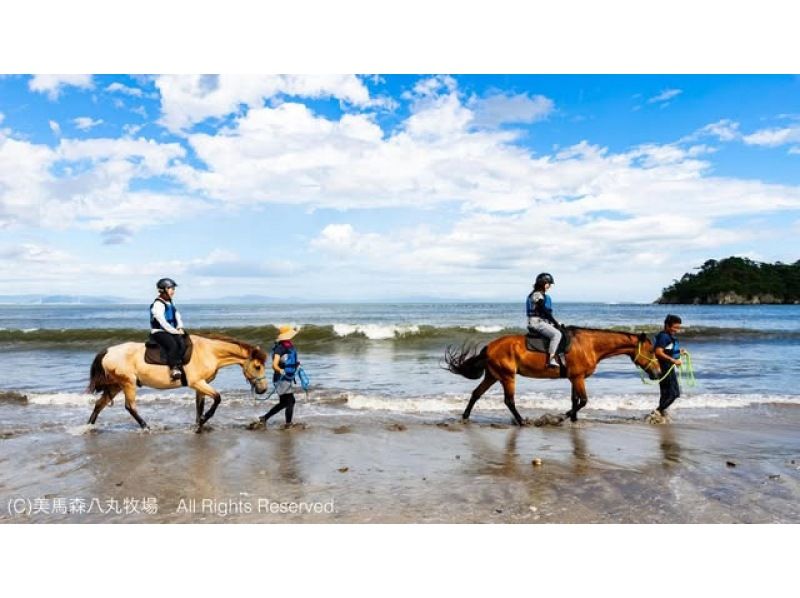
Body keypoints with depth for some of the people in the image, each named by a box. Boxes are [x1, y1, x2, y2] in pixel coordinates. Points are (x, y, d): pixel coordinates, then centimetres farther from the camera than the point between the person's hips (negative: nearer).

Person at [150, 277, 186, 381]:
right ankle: (173, 369, -23)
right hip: (159, 332, -7)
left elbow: (178, 317, 17)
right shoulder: (158, 304, -12)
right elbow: (163, 322, -18)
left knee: (182, 343, -20)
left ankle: (177, 367, -22)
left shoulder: (170, 303, 15)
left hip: (171, 331, 7)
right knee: (173, 345, -31)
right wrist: (175, 331, -15)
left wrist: (180, 328, -1)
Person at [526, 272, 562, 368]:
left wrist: (555, 323, 12)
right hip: (537, 322, -11)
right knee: (557, 334, -23)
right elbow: (545, 312, -15)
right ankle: (551, 360, -28)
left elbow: (547, 312, 20)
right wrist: (556, 323, -9)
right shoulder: (538, 295, -13)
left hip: (541, 322, 11)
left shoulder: (542, 295, 19)